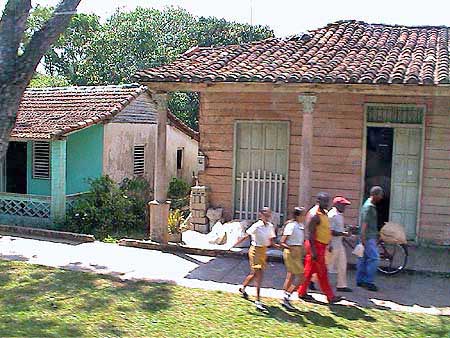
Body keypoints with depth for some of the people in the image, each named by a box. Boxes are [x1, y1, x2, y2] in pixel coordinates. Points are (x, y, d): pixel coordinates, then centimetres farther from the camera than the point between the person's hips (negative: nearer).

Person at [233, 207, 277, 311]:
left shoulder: (270, 226, 4)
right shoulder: (256, 226, -16)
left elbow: (270, 242, 9)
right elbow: (245, 237, -16)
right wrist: (234, 245, -20)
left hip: (263, 251, 7)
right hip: (255, 251, -7)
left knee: (255, 274, 20)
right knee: (259, 275, -11)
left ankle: (242, 288, 45)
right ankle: (258, 301, -9)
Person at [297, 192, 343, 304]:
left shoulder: (323, 213, 13)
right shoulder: (315, 215, -17)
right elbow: (311, 234, -20)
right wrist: (313, 251, -23)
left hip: (321, 246, 10)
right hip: (316, 246, -10)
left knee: (309, 270, 13)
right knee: (322, 272, -3)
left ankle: (302, 293, 20)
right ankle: (330, 297, 2)